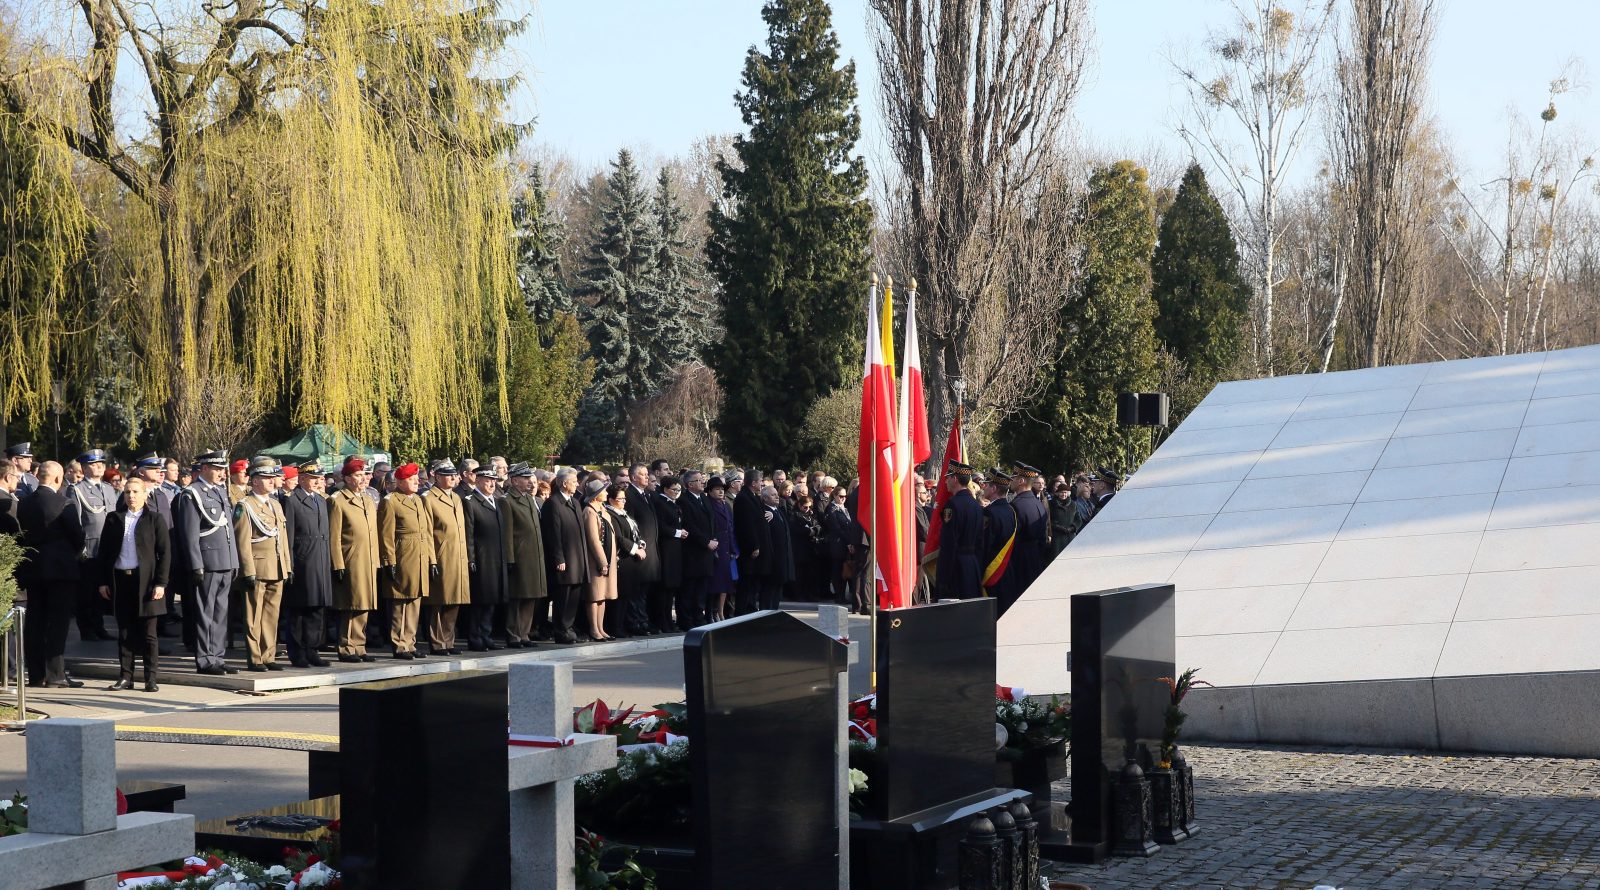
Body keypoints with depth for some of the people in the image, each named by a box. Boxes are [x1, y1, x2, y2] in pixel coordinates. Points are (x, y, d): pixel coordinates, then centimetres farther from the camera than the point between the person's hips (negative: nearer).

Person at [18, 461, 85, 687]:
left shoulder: (24, 503, 5)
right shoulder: (63, 503, -13)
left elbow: (21, 536, 10)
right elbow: (77, 534, -9)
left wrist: (21, 575, 18)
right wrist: (76, 553, 12)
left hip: (32, 569, 6)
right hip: (60, 569, -6)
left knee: (35, 623, 10)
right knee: (58, 623, -2)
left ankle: (35, 674, 13)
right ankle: (55, 675, -3)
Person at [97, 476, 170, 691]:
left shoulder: (154, 519, 2)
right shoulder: (114, 519, 10)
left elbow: (165, 552, -1)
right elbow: (104, 551, 11)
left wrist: (160, 583, -8)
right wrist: (103, 581, 4)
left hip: (145, 580, -3)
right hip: (119, 579, 3)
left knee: (148, 633, 0)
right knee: (124, 632, 7)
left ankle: (152, 678, 3)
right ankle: (126, 676, 13)